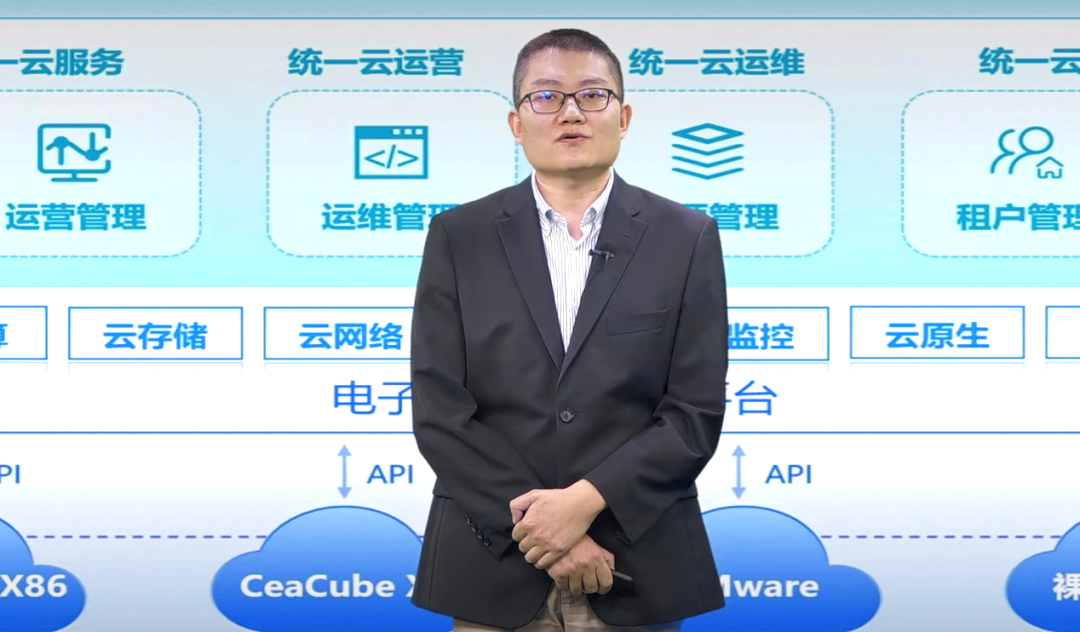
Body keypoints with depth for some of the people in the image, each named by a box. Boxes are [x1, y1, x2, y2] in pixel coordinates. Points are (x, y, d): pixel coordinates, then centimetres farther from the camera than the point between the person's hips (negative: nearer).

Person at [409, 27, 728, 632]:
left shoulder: (687, 238, 2)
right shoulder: (458, 237, 3)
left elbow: (697, 412, -3)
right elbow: (438, 409, -4)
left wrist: (587, 500, -15)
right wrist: (534, 526, -13)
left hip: (635, 577, 0)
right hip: (494, 568, 0)